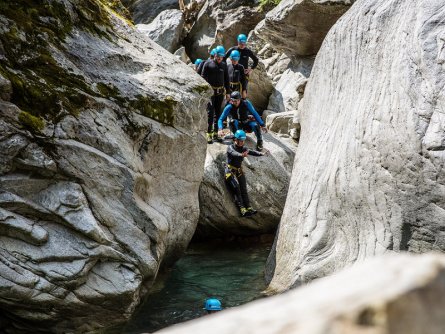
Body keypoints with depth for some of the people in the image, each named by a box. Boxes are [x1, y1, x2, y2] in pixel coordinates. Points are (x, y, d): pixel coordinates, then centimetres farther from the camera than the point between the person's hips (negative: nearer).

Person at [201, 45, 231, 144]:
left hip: (220, 92, 5)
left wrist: (228, 92, 14)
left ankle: (215, 133, 15)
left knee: (218, 113, 8)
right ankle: (209, 134, -9)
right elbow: (203, 77, -2)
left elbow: (226, 79, 17)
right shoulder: (208, 64, -1)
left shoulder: (224, 65, 11)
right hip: (210, 91, -5)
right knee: (210, 113, -10)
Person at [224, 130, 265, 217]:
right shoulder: (230, 147, -8)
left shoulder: (243, 149, 9)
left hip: (239, 171, 6)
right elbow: (234, 153, -31)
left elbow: (252, 152, -5)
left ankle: (248, 207, -16)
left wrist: (261, 153, -24)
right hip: (230, 171, -6)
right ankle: (242, 209, -27)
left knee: (243, 189, -8)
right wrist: (241, 155, -52)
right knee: (236, 187, -20)